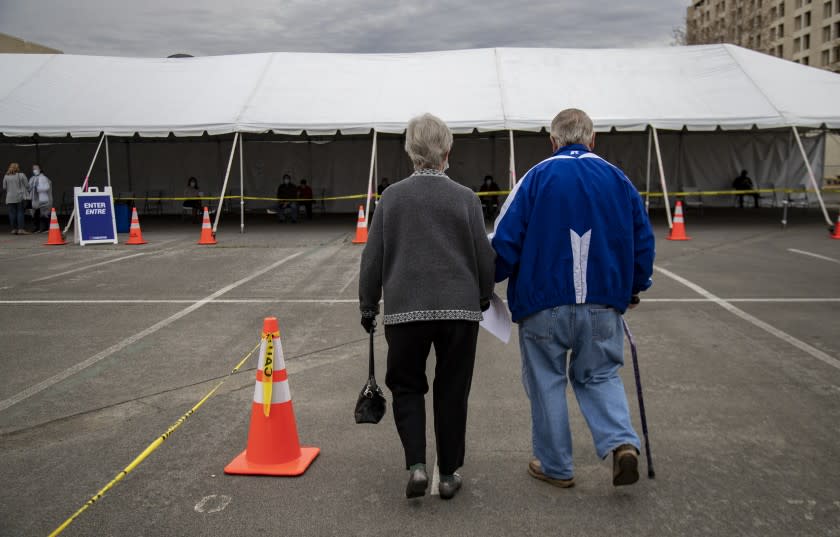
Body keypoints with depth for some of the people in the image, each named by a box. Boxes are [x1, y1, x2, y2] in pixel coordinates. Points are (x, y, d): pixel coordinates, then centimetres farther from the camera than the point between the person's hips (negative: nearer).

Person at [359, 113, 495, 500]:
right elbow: (484, 256, 1)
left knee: (406, 386, 15)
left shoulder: (392, 196, -1)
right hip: (460, 308, 0)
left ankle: (416, 465, 1)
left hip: (405, 309, 0)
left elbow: (372, 256, 1)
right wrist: (483, 297, 19)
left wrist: (368, 304, 12)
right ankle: (448, 475, 20)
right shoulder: (465, 198, -3)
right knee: (452, 392, 12)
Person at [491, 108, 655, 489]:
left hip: (544, 303, -3)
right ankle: (622, 441, -1)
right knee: (599, 375, 19)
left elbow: (506, 239, -10)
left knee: (547, 382, 11)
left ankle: (555, 466, 21)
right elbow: (642, 239, 10)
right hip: (603, 303, 3)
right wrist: (634, 286, 24)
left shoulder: (537, 177, -4)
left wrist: (489, 281, 6)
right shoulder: (617, 179, 6)